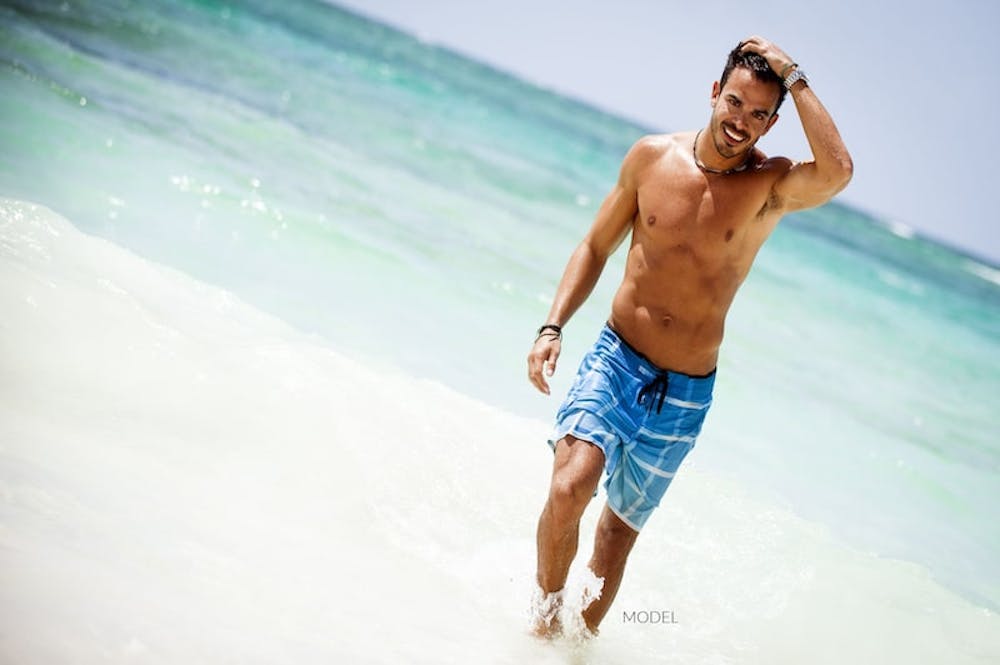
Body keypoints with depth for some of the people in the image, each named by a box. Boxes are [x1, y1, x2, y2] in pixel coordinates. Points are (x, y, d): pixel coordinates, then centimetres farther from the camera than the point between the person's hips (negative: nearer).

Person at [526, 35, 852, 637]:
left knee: (623, 524, 13)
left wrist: (794, 76, -25)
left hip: (686, 393, 0)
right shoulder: (652, 157, -3)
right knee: (570, 488, -21)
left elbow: (837, 171, -34)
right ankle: (545, 615, 6)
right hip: (615, 361, 0)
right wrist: (553, 328, -3)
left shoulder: (772, 186, -10)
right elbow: (596, 248, 8)